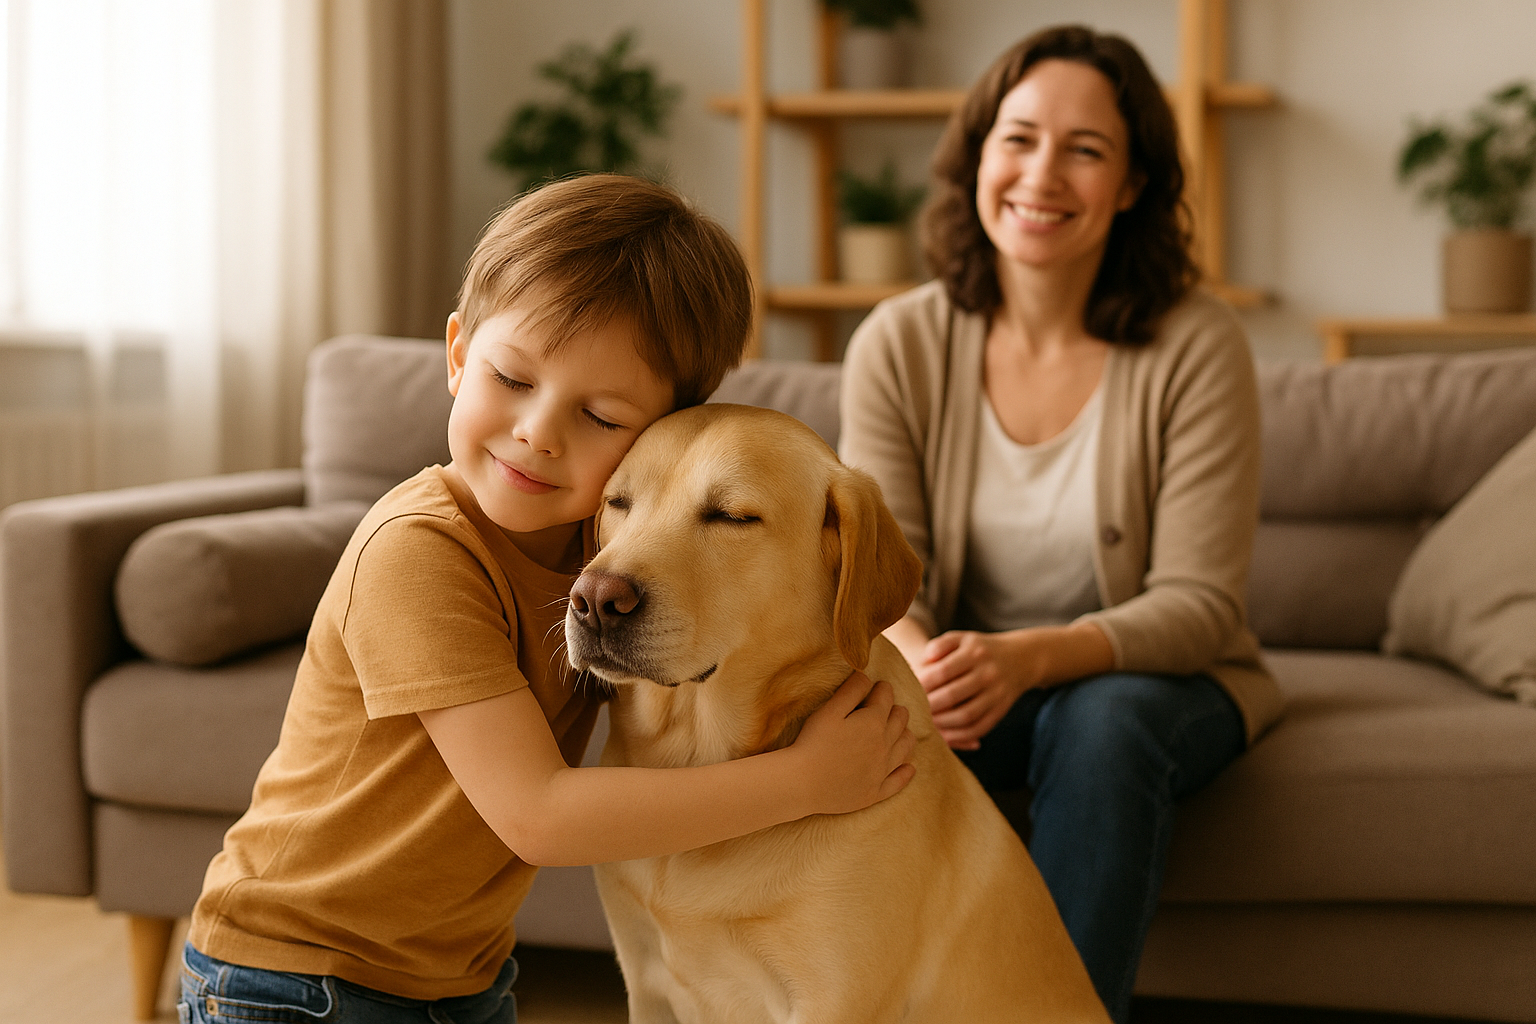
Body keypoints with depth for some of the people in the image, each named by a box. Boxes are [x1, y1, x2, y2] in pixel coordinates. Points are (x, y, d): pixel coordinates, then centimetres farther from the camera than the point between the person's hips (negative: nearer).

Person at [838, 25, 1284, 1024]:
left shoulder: (1197, 345, -14)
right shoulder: (899, 343, -7)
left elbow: (1198, 604, -16)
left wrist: (1028, 658, -35)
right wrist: (915, 657, -33)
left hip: (1158, 680, -1)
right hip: (970, 681, 2)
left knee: (1102, 723, -35)